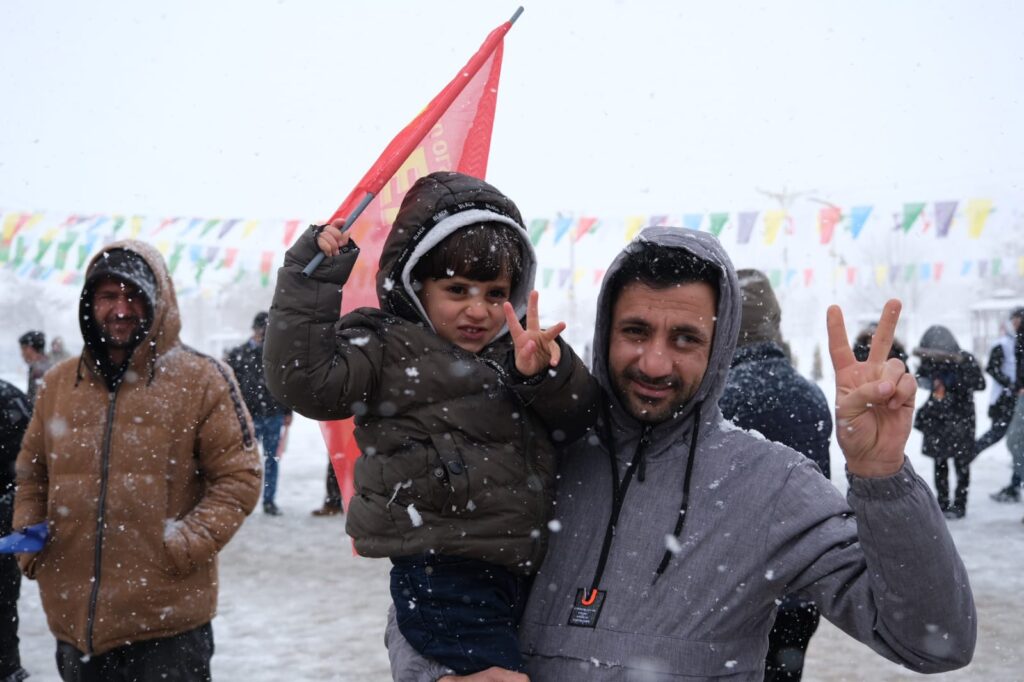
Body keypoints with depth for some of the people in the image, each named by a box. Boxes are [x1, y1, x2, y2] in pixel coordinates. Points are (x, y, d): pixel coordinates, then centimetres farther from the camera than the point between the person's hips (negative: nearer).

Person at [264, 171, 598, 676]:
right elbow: (303, 379, -16)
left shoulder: (519, 347, 14)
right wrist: (310, 279, -16)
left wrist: (546, 374, -14)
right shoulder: (389, 345, -3)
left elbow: (581, 418, 6)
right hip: (446, 583, -7)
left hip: (527, 573, 7)